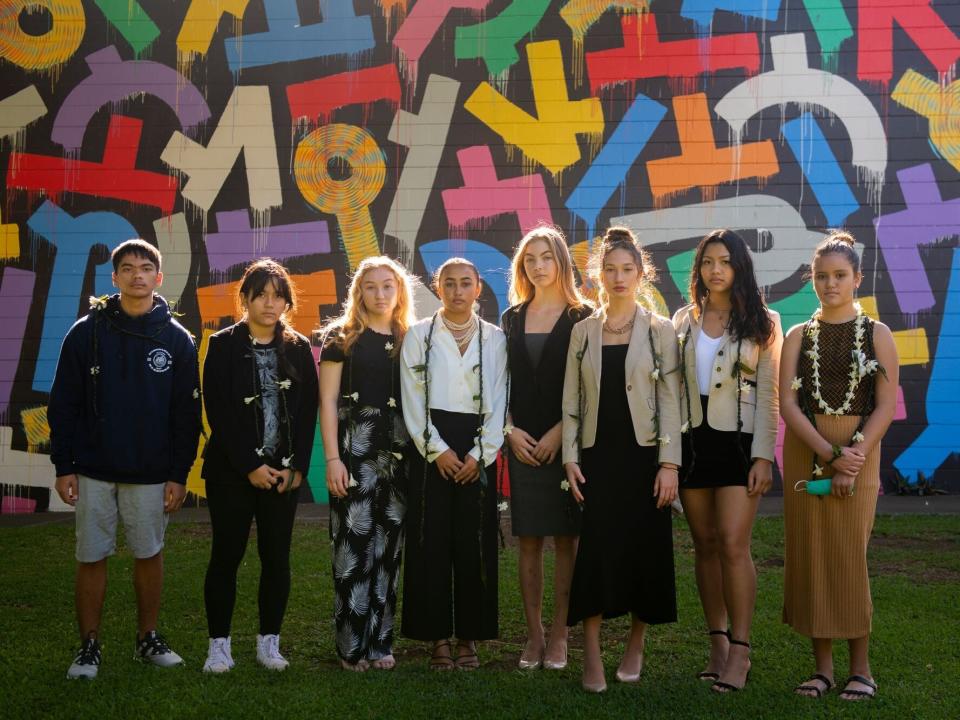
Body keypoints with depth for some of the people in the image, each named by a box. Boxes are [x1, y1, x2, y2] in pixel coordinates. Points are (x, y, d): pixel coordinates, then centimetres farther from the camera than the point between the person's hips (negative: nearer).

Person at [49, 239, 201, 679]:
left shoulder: (177, 339, 1)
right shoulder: (87, 332, 0)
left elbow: (187, 413, 2)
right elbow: (63, 404, 0)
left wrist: (180, 474, -2)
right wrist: (63, 467, -4)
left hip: (152, 473, 1)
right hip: (94, 471, -1)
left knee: (149, 554, 10)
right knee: (91, 557, 4)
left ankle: (148, 638, 25)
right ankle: (89, 646, 16)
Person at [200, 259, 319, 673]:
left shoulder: (298, 349, 7)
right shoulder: (223, 346, -1)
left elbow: (308, 411, 5)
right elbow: (218, 411, -6)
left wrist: (296, 467, -5)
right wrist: (249, 467, -11)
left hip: (284, 471, 2)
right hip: (231, 471, -2)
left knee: (277, 558, 5)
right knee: (226, 556, 1)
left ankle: (269, 643, 15)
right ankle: (219, 645, 10)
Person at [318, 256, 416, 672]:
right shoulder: (342, 337, 2)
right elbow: (327, 400, -2)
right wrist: (332, 458, -10)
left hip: (399, 453, 4)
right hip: (354, 450, -4)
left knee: (389, 547, 7)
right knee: (354, 547, -5)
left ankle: (380, 641, 15)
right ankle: (352, 645, 4)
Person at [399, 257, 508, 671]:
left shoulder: (494, 339, 8)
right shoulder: (419, 336, 6)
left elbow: (499, 403, 4)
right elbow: (413, 400, 0)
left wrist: (479, 454, -6)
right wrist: (438, 450, -9)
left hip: (478, 448, 1)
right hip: (430, 446, -1)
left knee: (474, 542, 1)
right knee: (431, 542, -1)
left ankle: (469, 638, 10)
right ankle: (439, 637, 7)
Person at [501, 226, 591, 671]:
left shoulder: (582, 318, 0)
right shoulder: (512, 318, 11)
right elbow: (501, 383, 9)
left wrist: (560, 433, -12)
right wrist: (510, 431, -4)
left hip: (567, 443, -3)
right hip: (523, 444, 3)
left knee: (565, 539, 1)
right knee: (529, 541, 5)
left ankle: (559, 636, 8)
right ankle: (533, 635, 12)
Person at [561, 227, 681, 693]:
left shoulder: (660, 331, 2)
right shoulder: (583, 331, 7)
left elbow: (670, 401, -2)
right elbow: (571, 401, 7)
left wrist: (669, 463, -9)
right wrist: (570, 457, -2)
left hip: (644, 455, -1)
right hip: (597, 456, 1)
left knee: (645, 549, 3)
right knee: (595, 549, -6)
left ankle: (635, 648, 20)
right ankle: (591, 657, 0)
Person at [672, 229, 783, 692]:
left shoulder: (761, 322, 1)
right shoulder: (683, 321, 10)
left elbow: (768, 395, -3)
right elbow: (672, 387, 9)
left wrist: (763, 456, -10)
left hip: (738, 441, -4)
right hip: (691, 440, 4)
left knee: (733, 545, -11)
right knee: (705, 545, 7)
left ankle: (739, 650, -3)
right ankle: (717, 642, 16)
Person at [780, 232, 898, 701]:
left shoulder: (877, 335, 3)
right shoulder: (799, 336, 7)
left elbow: (886, 406, -3)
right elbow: (788, 404, -2)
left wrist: (852, 457, -14)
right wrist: (829, 454, -14)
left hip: (858, 452, -2)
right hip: (805, 453, 2)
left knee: (849, 556, -5)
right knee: (809, 554, 2)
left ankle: (860, 667, 6)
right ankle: (822, 665, 10)